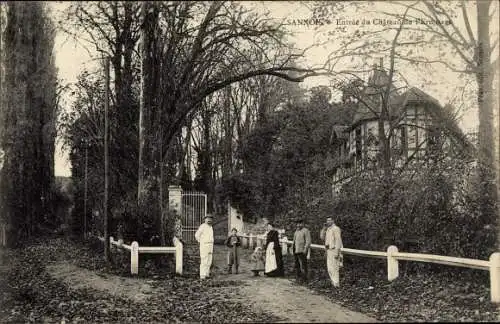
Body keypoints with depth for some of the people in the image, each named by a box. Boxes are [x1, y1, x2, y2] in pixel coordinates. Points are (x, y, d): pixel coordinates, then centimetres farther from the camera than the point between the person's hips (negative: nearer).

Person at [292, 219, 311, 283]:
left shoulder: (306, 231, -6)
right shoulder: (296, 231, 18)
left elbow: (308, 241, -11)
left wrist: (305, 249, -19)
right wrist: (293, 249, 19)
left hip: (302, 251, -8)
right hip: (296, 251, 8)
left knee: (303, 264, -8)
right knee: (297, 265, 10)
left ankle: (304, 278, -3)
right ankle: (298, 277, 18)